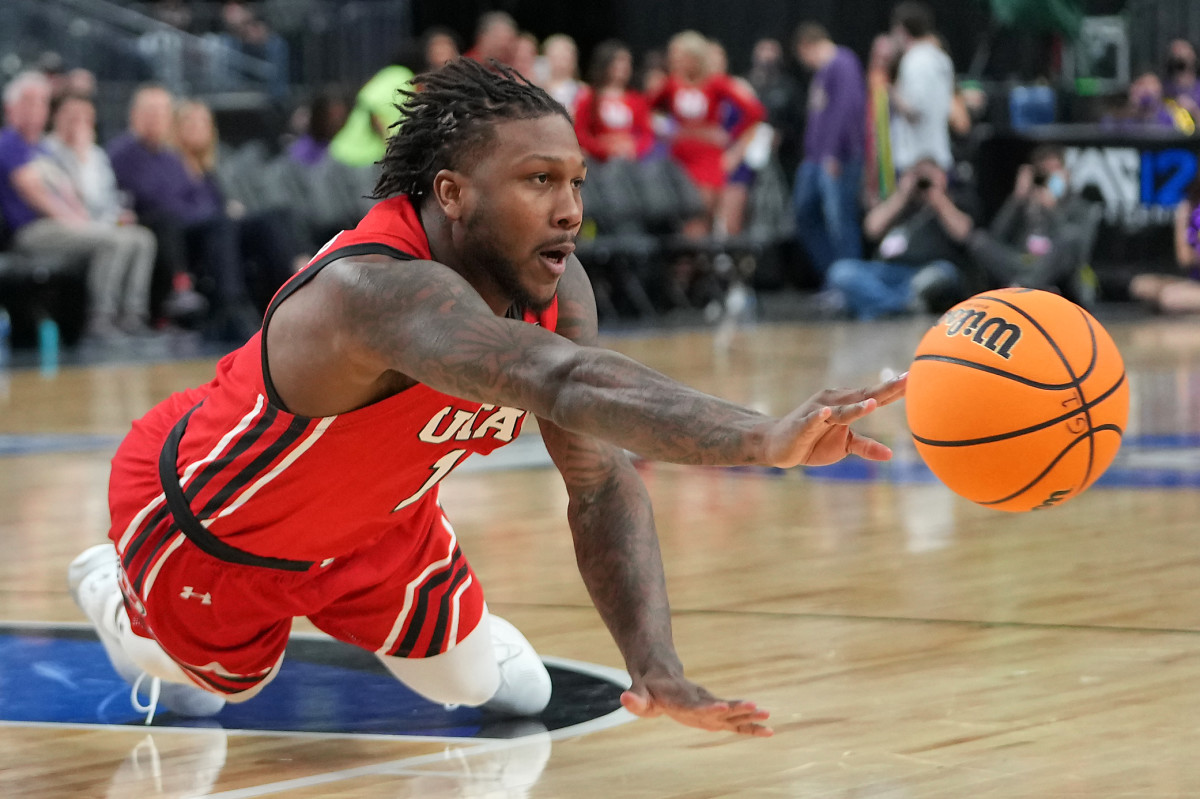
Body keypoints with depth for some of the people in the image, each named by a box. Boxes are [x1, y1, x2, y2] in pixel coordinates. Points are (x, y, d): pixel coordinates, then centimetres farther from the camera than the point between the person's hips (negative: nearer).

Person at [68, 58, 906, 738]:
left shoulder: (557, 286, -23)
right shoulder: (381, 287, -48)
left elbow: (601, 483, -22)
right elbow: (566, 382, -65)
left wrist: (656, 666, -37)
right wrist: (765, 439, -78)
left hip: (368, 516, 6)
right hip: (200, 517, -6)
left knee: (500, 689, 9)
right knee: (218, 684, 22)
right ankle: (110, 584, 52)